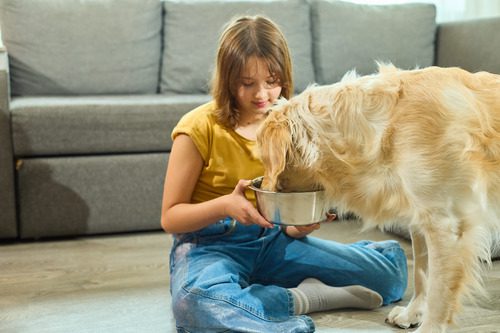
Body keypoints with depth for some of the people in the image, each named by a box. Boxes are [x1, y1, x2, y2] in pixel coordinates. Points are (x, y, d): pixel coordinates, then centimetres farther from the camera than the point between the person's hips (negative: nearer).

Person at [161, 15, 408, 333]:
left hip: (272, 240, 4)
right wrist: (225, 205, -26)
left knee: (393, 263, -6)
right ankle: (304, 298, -21)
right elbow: (170, 217, -8)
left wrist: (302, 224, -15)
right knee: (195, 303, -42)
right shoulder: (199, 129, -12)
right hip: (209, 244, -3)